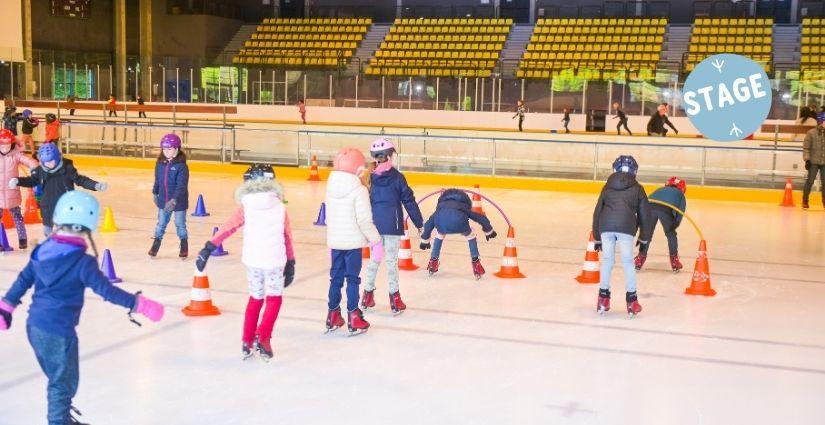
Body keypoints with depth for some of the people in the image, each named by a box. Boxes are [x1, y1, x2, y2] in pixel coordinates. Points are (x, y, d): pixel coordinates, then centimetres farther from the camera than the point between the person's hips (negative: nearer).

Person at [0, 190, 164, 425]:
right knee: (64, 382, 9)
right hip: (58, 331, -8)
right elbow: (107, 290, -20)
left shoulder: (43, 250, 2)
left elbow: (23, 280, 9)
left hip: (34, 326, 8)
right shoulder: (82, 262, -19)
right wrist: (139, 304, -17)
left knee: (59, 378, 25)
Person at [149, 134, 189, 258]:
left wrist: (174, 200, -30)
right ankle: (156, 244, 29)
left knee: (180, 224, 10)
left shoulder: (181, 166, -18)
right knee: (161, 223, 15)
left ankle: (184, 247, 26)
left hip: (178, 201, -4)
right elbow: (157, 180, 13)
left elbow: (181, 185, -23)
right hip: (163, 201, 4)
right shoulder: (160, 164, 0)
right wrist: (155, 193, 14)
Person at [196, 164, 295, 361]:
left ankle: (246, 342, 24)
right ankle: (262, 337, -1)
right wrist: (290, 263, 14)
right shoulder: (280, 208, 0)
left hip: (252, 261, 2)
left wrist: (208, 248, -10)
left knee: (255, 298, 20)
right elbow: (287, 238, 5)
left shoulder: (246, 207, -2)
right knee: (275, 299, 15)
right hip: (274, 262, -1)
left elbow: (227, 228, -10)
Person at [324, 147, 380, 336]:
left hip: (334, 241, 6)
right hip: (353, 242, -6)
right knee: (352, 279, 3)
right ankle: (353, 319, 8)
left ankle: (333, 317, 23)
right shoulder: (359, 190, -17)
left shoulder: (331, 187, 3)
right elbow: (364, 220, -18)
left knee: (336, 278, 15)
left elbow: (329, 216, 11)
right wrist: (376, 241, -10)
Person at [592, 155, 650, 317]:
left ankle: (603, 298, 18)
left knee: (607, 260, 14)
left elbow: (597, 211, 23)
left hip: (605, 226, 2)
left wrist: (597, 238, 29)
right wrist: (644, 238, 30)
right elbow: (644, 214, 19)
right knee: (628, 261, 7)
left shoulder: (607, 187, 24)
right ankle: (631, 301, 11)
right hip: (626, 226, -2)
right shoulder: (637, 188, 19)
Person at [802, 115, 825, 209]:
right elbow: (806, 147, -3)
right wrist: (807, 159, -9)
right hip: (814, 162, -3)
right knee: (810, 181, -2)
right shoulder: (811, 133, -3)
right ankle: (805, 201, 8)